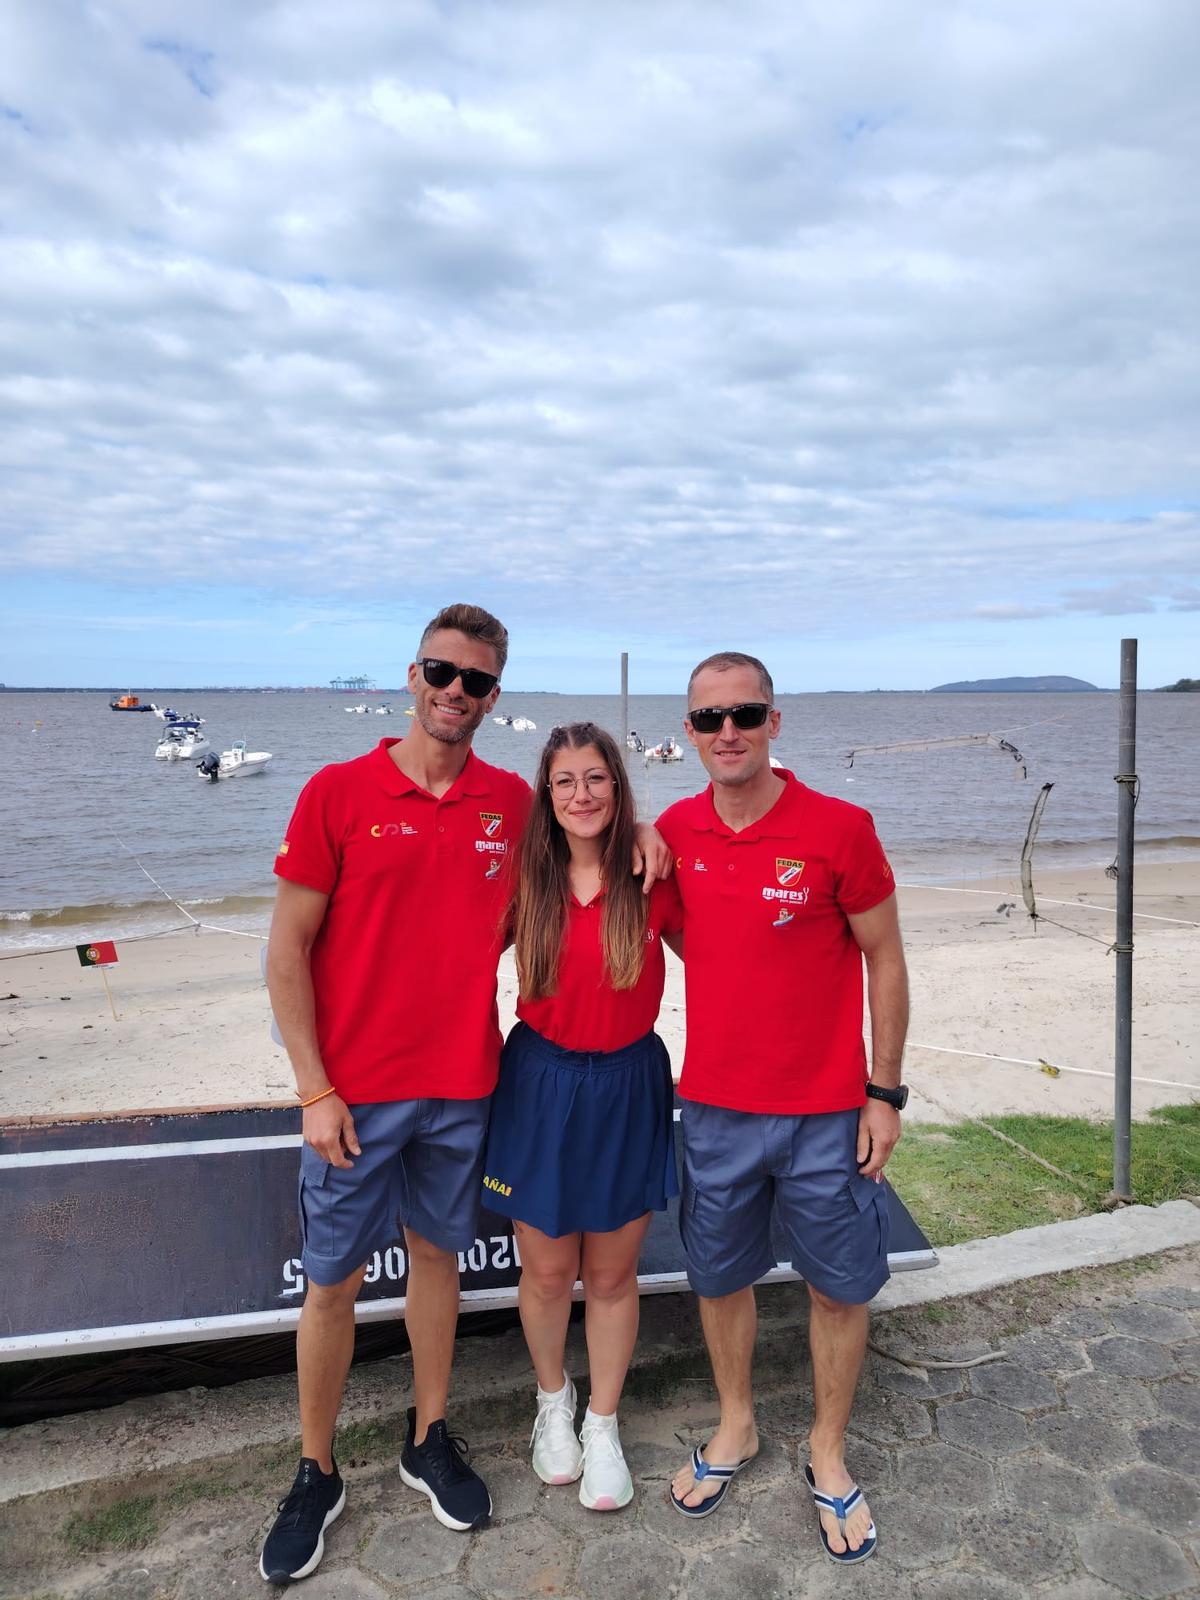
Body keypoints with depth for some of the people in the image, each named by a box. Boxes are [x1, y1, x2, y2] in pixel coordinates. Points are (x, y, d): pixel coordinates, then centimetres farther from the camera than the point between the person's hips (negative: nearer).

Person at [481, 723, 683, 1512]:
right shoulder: (526, 880, -6)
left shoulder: (653, 878, -9)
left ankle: (603, 1424, 37)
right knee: (548, 1271, 14)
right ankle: (553, 1399, 43)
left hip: (629, 1090, 0)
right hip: (541, 1087, 1)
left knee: (612, 1274, 14)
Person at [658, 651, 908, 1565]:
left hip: (825, 1111, -3)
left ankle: (829, 1455, 37)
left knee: (839, 1286, 13)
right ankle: (736, 1427, 43)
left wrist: (884, 1092, -6)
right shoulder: (675, 832, -3)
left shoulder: (839, 829, -14)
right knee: (719, 1276, 18)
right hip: (714, 1105, 3)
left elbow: (884, 961, -6)